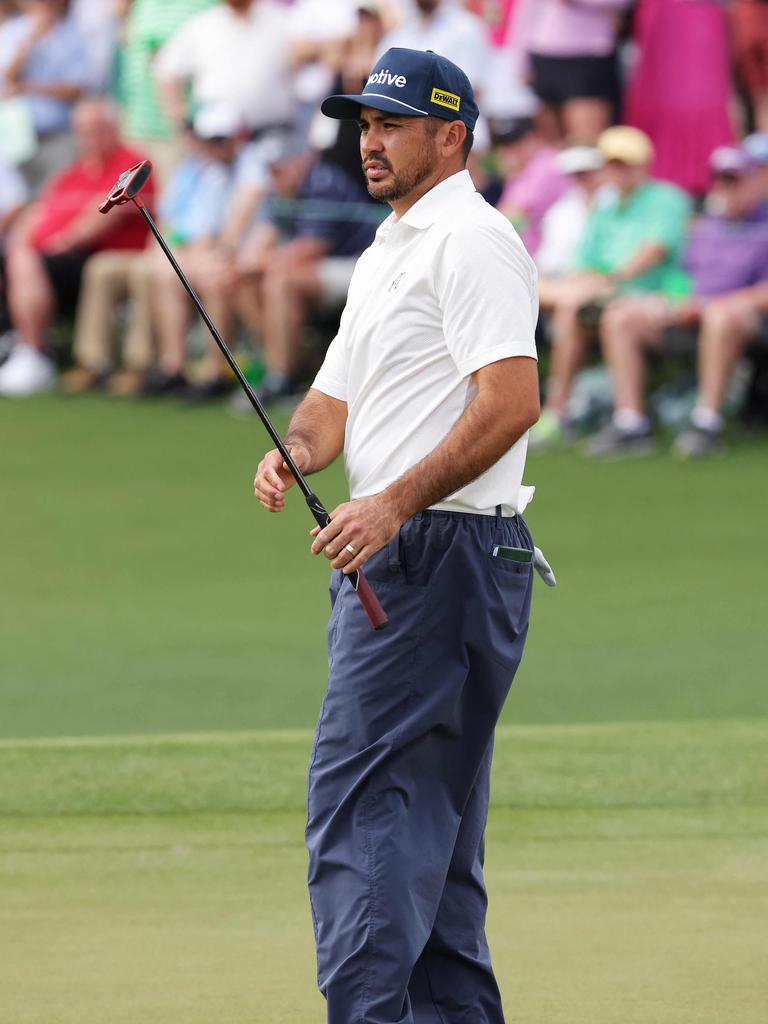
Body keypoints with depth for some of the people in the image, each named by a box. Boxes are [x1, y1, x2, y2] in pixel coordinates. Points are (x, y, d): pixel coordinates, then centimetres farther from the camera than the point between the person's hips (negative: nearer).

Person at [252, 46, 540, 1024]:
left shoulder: (471, 240, -10)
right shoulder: (384, 253, 22)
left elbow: (512, 400, -22)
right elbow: (337, 396, 23)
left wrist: (396, 502, -27)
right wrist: (293, 451, -1)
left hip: (445, 550, -11)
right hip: (387, 558, 11)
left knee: (357, 797, -16)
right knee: (428, 806, 13)